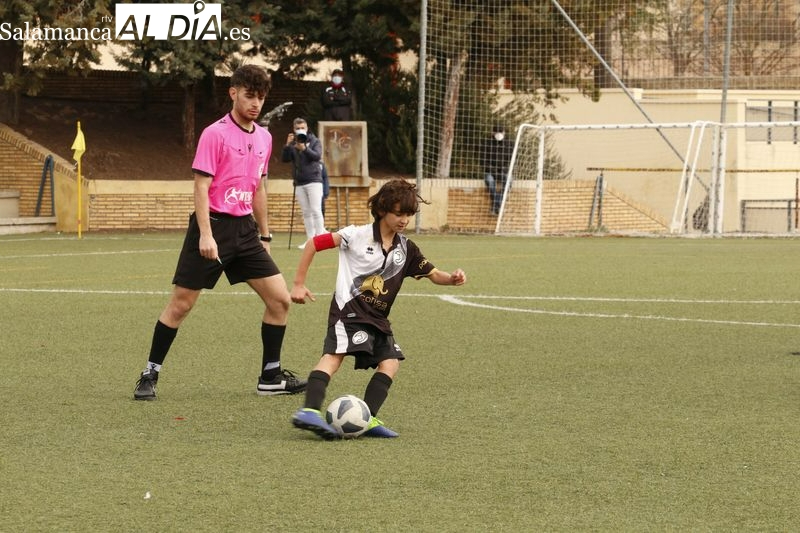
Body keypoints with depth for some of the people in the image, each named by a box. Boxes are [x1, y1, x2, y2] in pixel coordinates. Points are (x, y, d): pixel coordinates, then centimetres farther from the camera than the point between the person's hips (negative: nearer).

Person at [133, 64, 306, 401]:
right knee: (181, 304, -3)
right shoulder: (215, 134, -10)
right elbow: (201, 186, -13)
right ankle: (150, 375, 8)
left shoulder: (264, 138, 11)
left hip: (245, 229, 6)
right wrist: (205, 234, -21)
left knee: (280, 299, 0)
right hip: (213, 225, -6)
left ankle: (270, 376, 12)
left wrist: (264, 235, 20)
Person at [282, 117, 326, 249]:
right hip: (299, 183, 4)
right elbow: (284, 159, 1)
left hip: (313, 180, -4)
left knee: (316, 210, -10)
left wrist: (304, 148, -27)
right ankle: (310, 239, 7)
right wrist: (288, 145, -13)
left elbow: (317, 156, -13)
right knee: (306, 212, 5)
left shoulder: (314, 141, 2)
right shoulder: (293, 144, 9)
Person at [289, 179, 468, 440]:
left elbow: (432, 274, 11)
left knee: (390, 362, -5)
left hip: (377, 318, 7)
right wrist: (299, 284, -3)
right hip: (348, 309, -7)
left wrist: (451, 279, -13)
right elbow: (314, 243, -3)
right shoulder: (358, 235, -7)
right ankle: (309, 411, -39)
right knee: (335, 354, -25)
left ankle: (367, 419, -7)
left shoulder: (406, 249, 9)